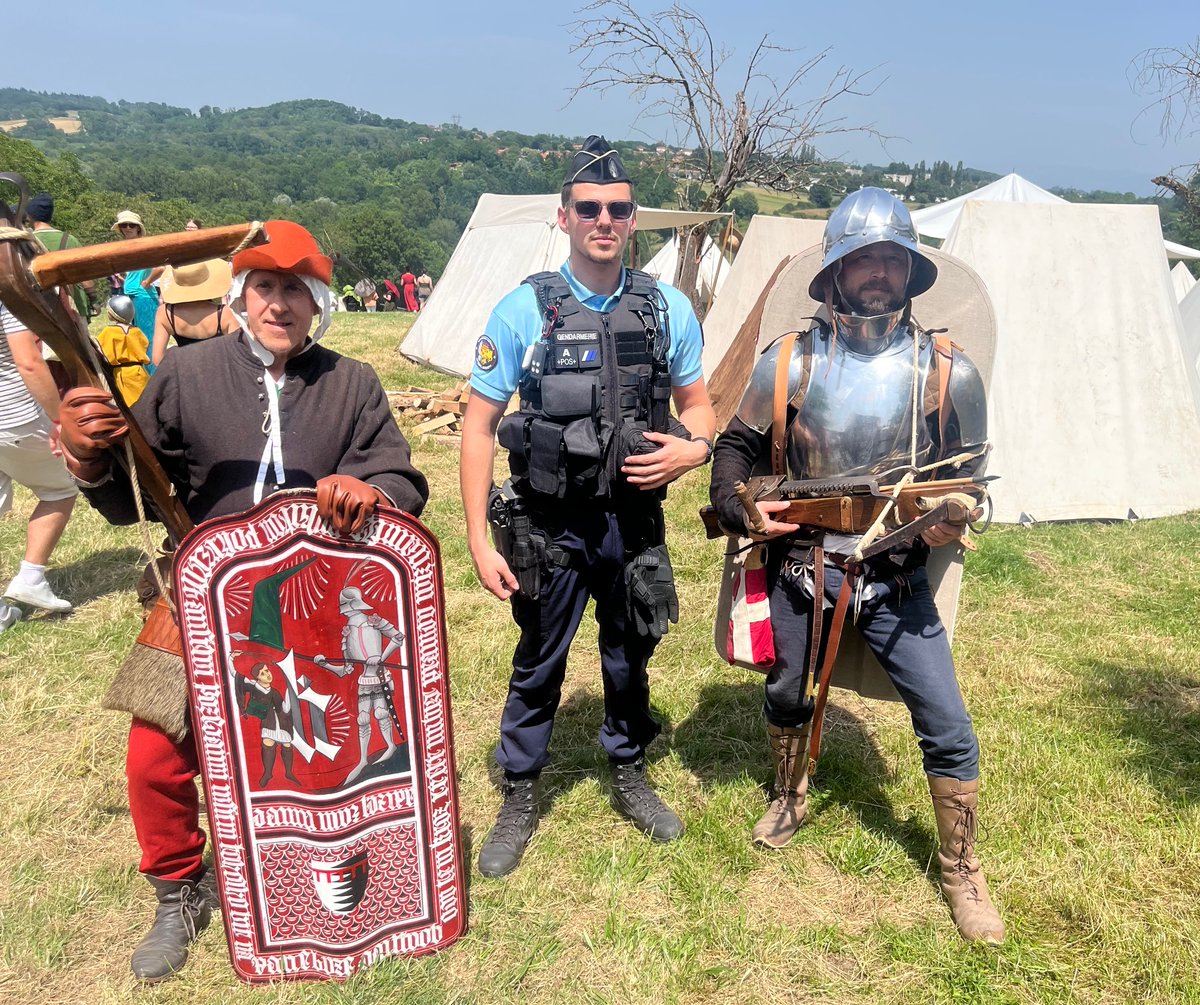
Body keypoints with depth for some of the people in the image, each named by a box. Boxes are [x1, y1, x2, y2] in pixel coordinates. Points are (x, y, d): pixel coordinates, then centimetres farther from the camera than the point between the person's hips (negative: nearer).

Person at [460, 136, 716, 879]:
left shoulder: (669, 309, -1)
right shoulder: (524, 310, -9)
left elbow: (698, 403, 11)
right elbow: (480, 426, -6)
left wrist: (694, 449, -13)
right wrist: (480, 540, -11)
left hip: (635, 519, 2)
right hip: (550, 525, -2)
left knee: (630, 659, 18)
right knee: (538, 666, 12)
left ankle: (630, 777, 42)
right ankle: (519, 801, 32)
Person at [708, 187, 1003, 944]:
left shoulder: (947, 371, -5)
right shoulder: (790, 363, -4)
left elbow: (967, 470, 3)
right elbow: (738, 446, 5)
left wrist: (949, 521, -18)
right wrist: (739, 508, -12)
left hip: (899, 581, -1)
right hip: (802, 569, 1)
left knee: (949, 730, 0)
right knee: (788, 698, 20)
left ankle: (962, 869, 25)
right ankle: (790, 799, 51)